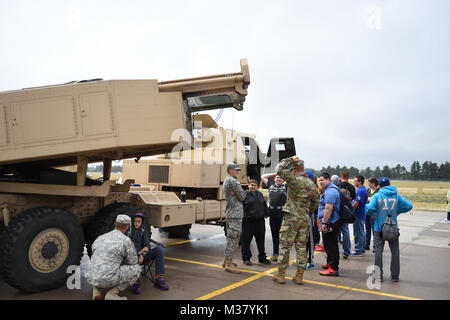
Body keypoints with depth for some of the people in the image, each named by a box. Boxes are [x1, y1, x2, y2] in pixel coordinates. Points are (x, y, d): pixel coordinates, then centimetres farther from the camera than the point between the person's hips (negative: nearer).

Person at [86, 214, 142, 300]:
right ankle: (112, 293, -3)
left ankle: (96, 289, 13)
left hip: (90, 278, 7)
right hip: (107, 280, -7)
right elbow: (133, 262, 4)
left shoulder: (100, 238, 12)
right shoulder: (126, 240, -7)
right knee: (136, 268, 8)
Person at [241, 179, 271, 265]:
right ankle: (246, 258, 14)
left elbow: (265, 205, 21)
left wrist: (266, 214, 13)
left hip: (260, 220, 5)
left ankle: (262, 257, 24)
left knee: (261, 240, 12)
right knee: (246, 240, 1)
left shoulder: (260, 194, 15)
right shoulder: (244, 194, -4)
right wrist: (243, 216, -11)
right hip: (248, 221, -5)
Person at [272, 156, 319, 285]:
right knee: (301, 247, 10)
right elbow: (316, 202, 16)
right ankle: (299, 276, 15)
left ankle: (281, 274, 10)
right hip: (305, 219, 6)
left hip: (292, 218, -6)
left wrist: (291, 159, -7)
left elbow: (280, 169, -17)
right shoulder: (312, 184, 8)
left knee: (285, 246, 3)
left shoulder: (295, 180, -14)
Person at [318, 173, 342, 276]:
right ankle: (330, 263, 32)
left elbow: (328, 208, -25)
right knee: (330, 244, 20)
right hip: (332, 222, 11)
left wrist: (324, 222, -23)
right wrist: (323, 222, 26)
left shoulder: (330, 191, -18)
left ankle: (333, 269, -3)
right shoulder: (329, 189, 18)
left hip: (331, 223, -11)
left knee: (331, 245, -7)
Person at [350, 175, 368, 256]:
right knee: (361, 232, 16)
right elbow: (355, 201, 20)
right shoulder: (362, 190, 14)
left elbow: (356, 203, -22)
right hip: (361, 215, 11)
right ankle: (362, 250, 25)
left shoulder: (361, 191, -20)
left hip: (358, 215, -11)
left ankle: (358, 251, 2)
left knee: (358, 233, -4)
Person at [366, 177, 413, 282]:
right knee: (395, 251, 12)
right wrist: (397, 211, 9)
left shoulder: (376, 196, -6)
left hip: (379, 228, -2)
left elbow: (370, 208, -19)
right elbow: (409, 206, -2)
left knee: (378, 251, 5)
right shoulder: (396, 196, 2)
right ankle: (395, 275, 17)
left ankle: (379, 275, 6)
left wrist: (371, 213, 4)